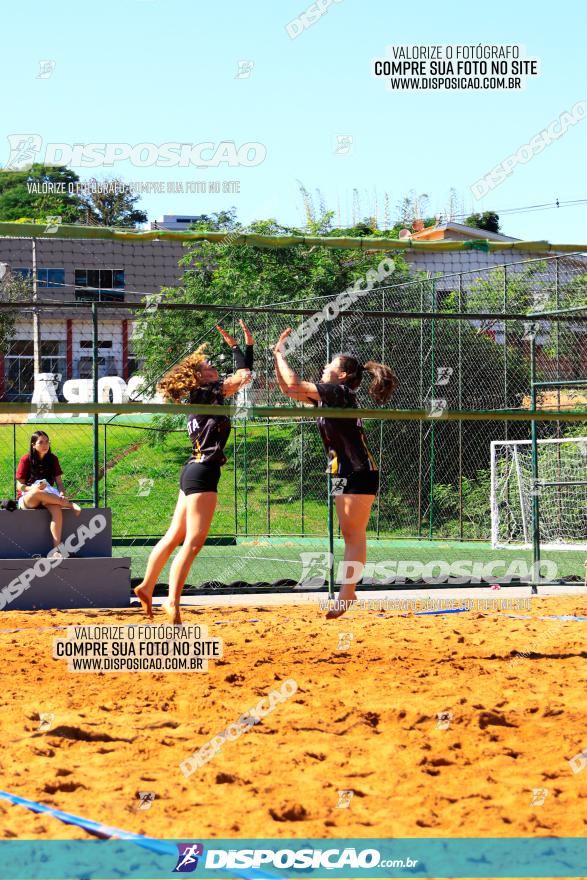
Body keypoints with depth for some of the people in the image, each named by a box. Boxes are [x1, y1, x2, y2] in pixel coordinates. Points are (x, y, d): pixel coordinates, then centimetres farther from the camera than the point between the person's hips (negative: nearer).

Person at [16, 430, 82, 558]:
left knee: (56, 508, -36)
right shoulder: (26, 460, -3)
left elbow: (59, 482, 5)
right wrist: (32, 489, -26)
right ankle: (70, 505, -26)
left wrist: (62, 495, -17)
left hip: (48, 498, 2)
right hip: (26, 499, -2)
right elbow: (20, 486, -5)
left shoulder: (53, 459, 8)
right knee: (37, 492, -41)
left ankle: (56, 548, -48)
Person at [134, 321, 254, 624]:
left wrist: (248, 344, 22)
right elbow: (244, 375, -13)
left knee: (175, 536, 15)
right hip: (202, 473, -10)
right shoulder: (205, 394, -9)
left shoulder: (204, 397, 16)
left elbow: (242, 377, 25)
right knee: (194, 541, -10)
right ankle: (172, 602, -12)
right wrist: (235, 346, -1)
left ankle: (147, 587, 21)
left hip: (195, 471, 10)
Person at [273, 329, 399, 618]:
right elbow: (288, 389, 20)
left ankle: (346, 594, -12)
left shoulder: (340, 393, -13)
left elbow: (294, 384, -15)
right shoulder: (325, 397, 13)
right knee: (349, 535, 10)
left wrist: (280, 354, -2)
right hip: (343, 473, 9)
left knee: (354, 534, -9)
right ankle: (348, 594, 12)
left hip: (359, 473, -9)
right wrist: (277, 355, 14)